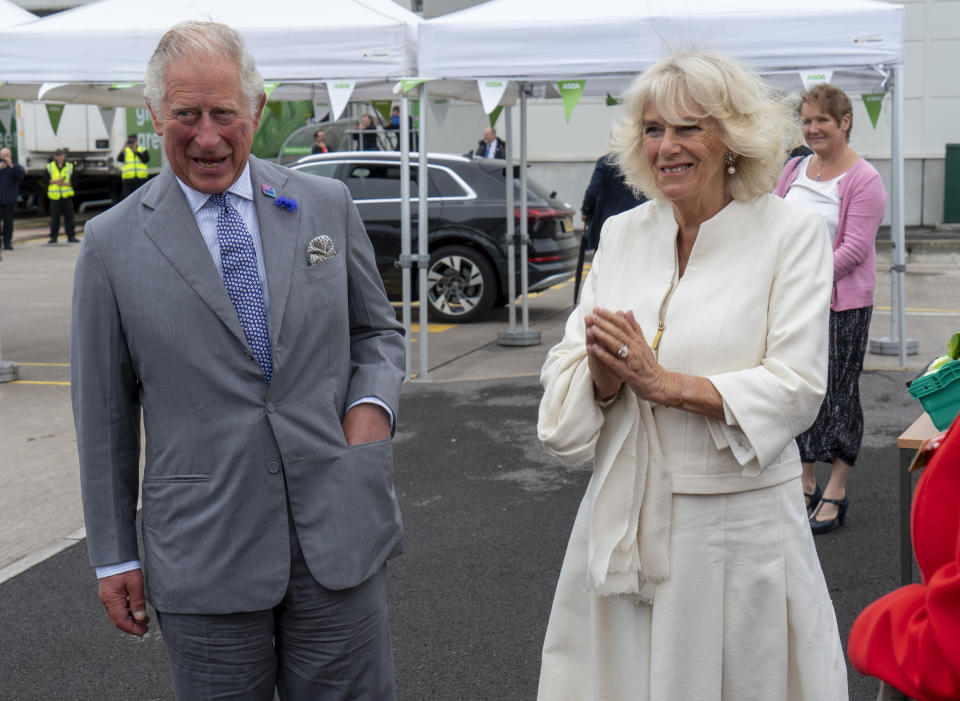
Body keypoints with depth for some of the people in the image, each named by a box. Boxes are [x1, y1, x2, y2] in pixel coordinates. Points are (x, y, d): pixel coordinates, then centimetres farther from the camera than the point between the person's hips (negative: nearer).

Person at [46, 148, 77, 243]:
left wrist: (65, 183, -13)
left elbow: (73, 181, 3)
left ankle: (71, 236, 4)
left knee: (69, 216, -1)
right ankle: (53, 237, 8)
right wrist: (55, 181, -13)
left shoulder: (70, 166, 8)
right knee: (54, 218, 1)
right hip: (54, 196, -1)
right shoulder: (49, 167, 7)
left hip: (67, 196, 1)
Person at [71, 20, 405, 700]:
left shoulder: (328, 206, 5)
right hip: (204, 556, -1)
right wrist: (114, 556, 5)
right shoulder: (112, 244, -1)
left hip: (341, 537, 2)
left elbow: (379, 330, 16)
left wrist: (373, 403, -5)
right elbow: (104, 414, 3)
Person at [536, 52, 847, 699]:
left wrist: (664, 382, -18)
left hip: (739, 520, -4)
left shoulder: (791, 232, -5)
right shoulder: (621, 234, 8)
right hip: (624, 518, 4)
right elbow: (565, 373, 6)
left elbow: (796, 390, -12)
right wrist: (604, 372, -17)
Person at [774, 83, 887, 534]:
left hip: (841, 303, -6)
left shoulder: (863, 180, -10)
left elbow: (855, 248, -16)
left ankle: (836, 493, 11)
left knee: (837, 392, 0)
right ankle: (806, 484, 23)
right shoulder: (794, 170, 10)